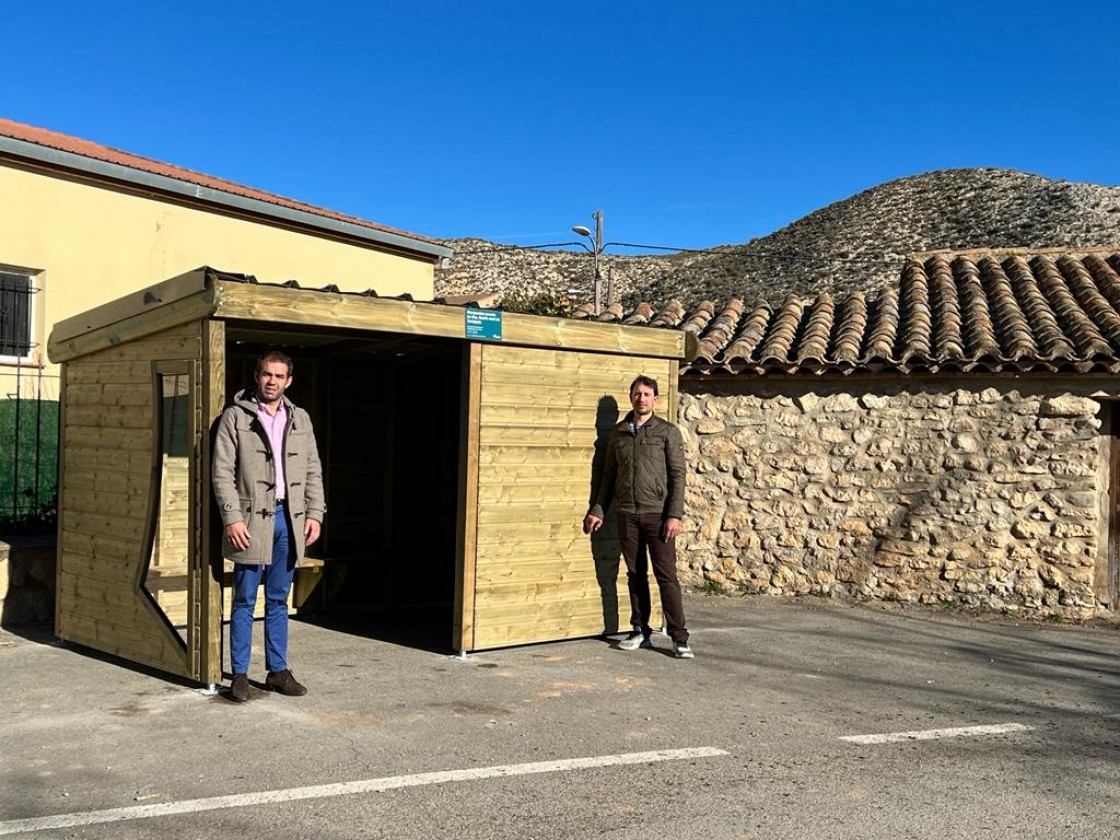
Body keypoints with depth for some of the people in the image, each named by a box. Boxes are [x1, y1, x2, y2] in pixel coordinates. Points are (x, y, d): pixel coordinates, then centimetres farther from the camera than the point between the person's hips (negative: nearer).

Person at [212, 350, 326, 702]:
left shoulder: (300, 419, 12)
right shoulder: (235, 416, -1)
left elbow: (313, 471, 13)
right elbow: (222, 471, -6)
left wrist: (315, 513, 3)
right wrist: (232, 518, -14)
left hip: (288, 519, 4)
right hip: (252, 519, -4)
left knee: (278, 600, 12)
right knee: (245, 601, 2)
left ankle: (278, 670, 20)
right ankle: (240, 675, 12)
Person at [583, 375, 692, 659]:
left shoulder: (668, 432, 0)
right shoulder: (618, 433, 11)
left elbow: (678, 475, -4)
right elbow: (609, 475, 15)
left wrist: (674, 515, -12)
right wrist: (597, 510, 9)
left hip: (658, 514, -3)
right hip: (626, 515, 4)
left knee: (667, 576, -3)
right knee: (635, 575, 9)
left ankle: (679, 638, 1)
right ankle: (640, 632, 18)